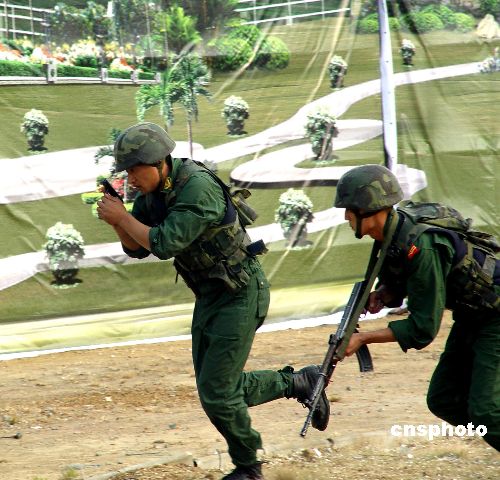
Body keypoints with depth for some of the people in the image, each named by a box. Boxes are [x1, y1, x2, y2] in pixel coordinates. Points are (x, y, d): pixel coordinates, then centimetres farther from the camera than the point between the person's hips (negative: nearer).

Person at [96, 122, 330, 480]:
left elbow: (165, 245, -32)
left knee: (216, 391, -8)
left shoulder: (198, 187, -28)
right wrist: (116, 220, -14)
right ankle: (299, 383, 28)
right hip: (210, 295, 9)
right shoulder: (153, 190, 0)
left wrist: (122, 216, -23)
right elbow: (136, 248, 5)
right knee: (217, 388, 12)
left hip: (241, 293, -9)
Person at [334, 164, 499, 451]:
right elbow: (399, 283, 15)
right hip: (470, 317, 10)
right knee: (443, 401, 10)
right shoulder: (393, 236, -4)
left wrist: (364, 339, -22)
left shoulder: (421, 246, -31)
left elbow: (423, 328, -27)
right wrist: (381, 295, -8)